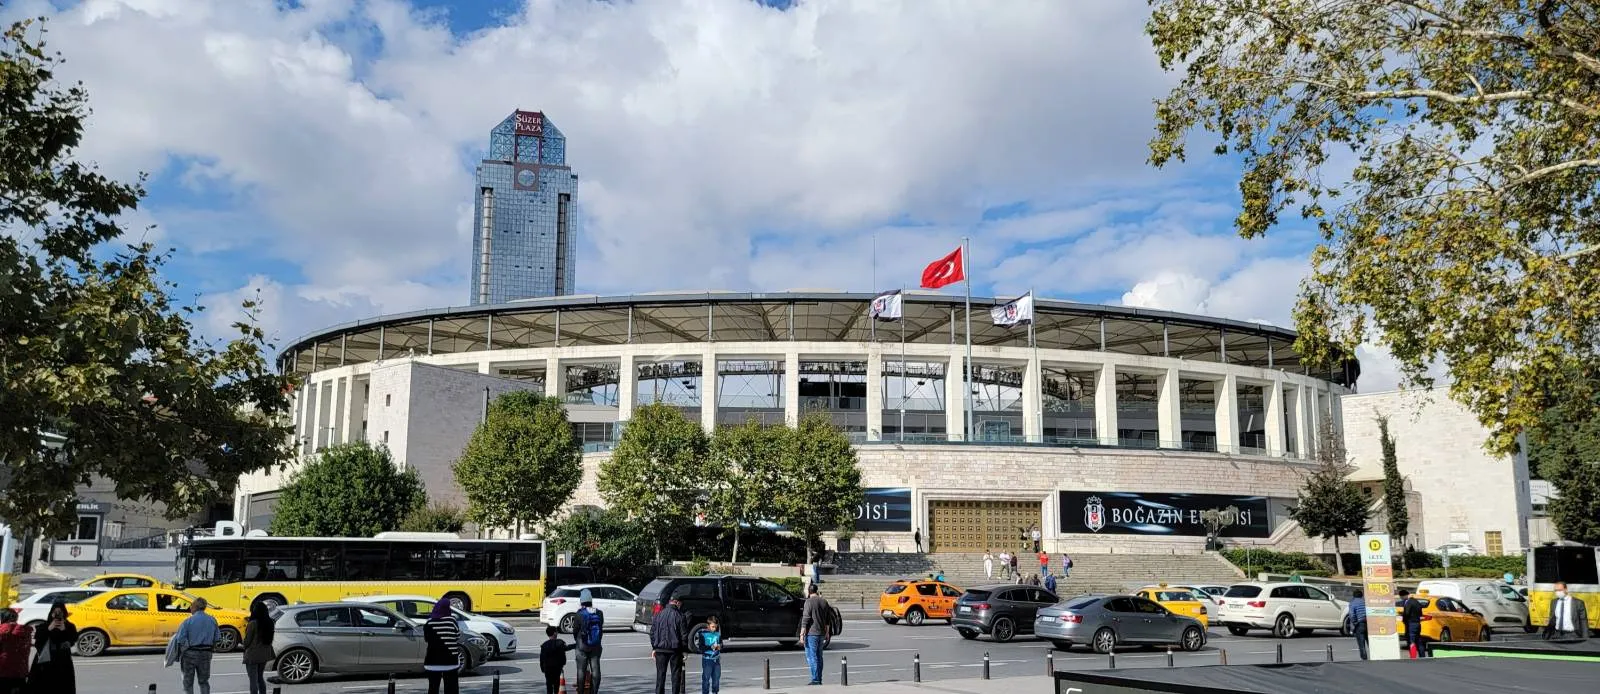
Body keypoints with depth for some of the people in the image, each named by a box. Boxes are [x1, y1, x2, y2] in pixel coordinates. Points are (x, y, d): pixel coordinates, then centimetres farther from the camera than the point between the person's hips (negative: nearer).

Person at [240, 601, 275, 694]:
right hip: (264, 654, 6)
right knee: (260, 678, 19)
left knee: (253, 680, 0)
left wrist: (245, 647, 9)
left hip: (252, 655, -6)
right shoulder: (269, 622, 1)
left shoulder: (252, 624, -18)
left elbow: (247, 640, -12)